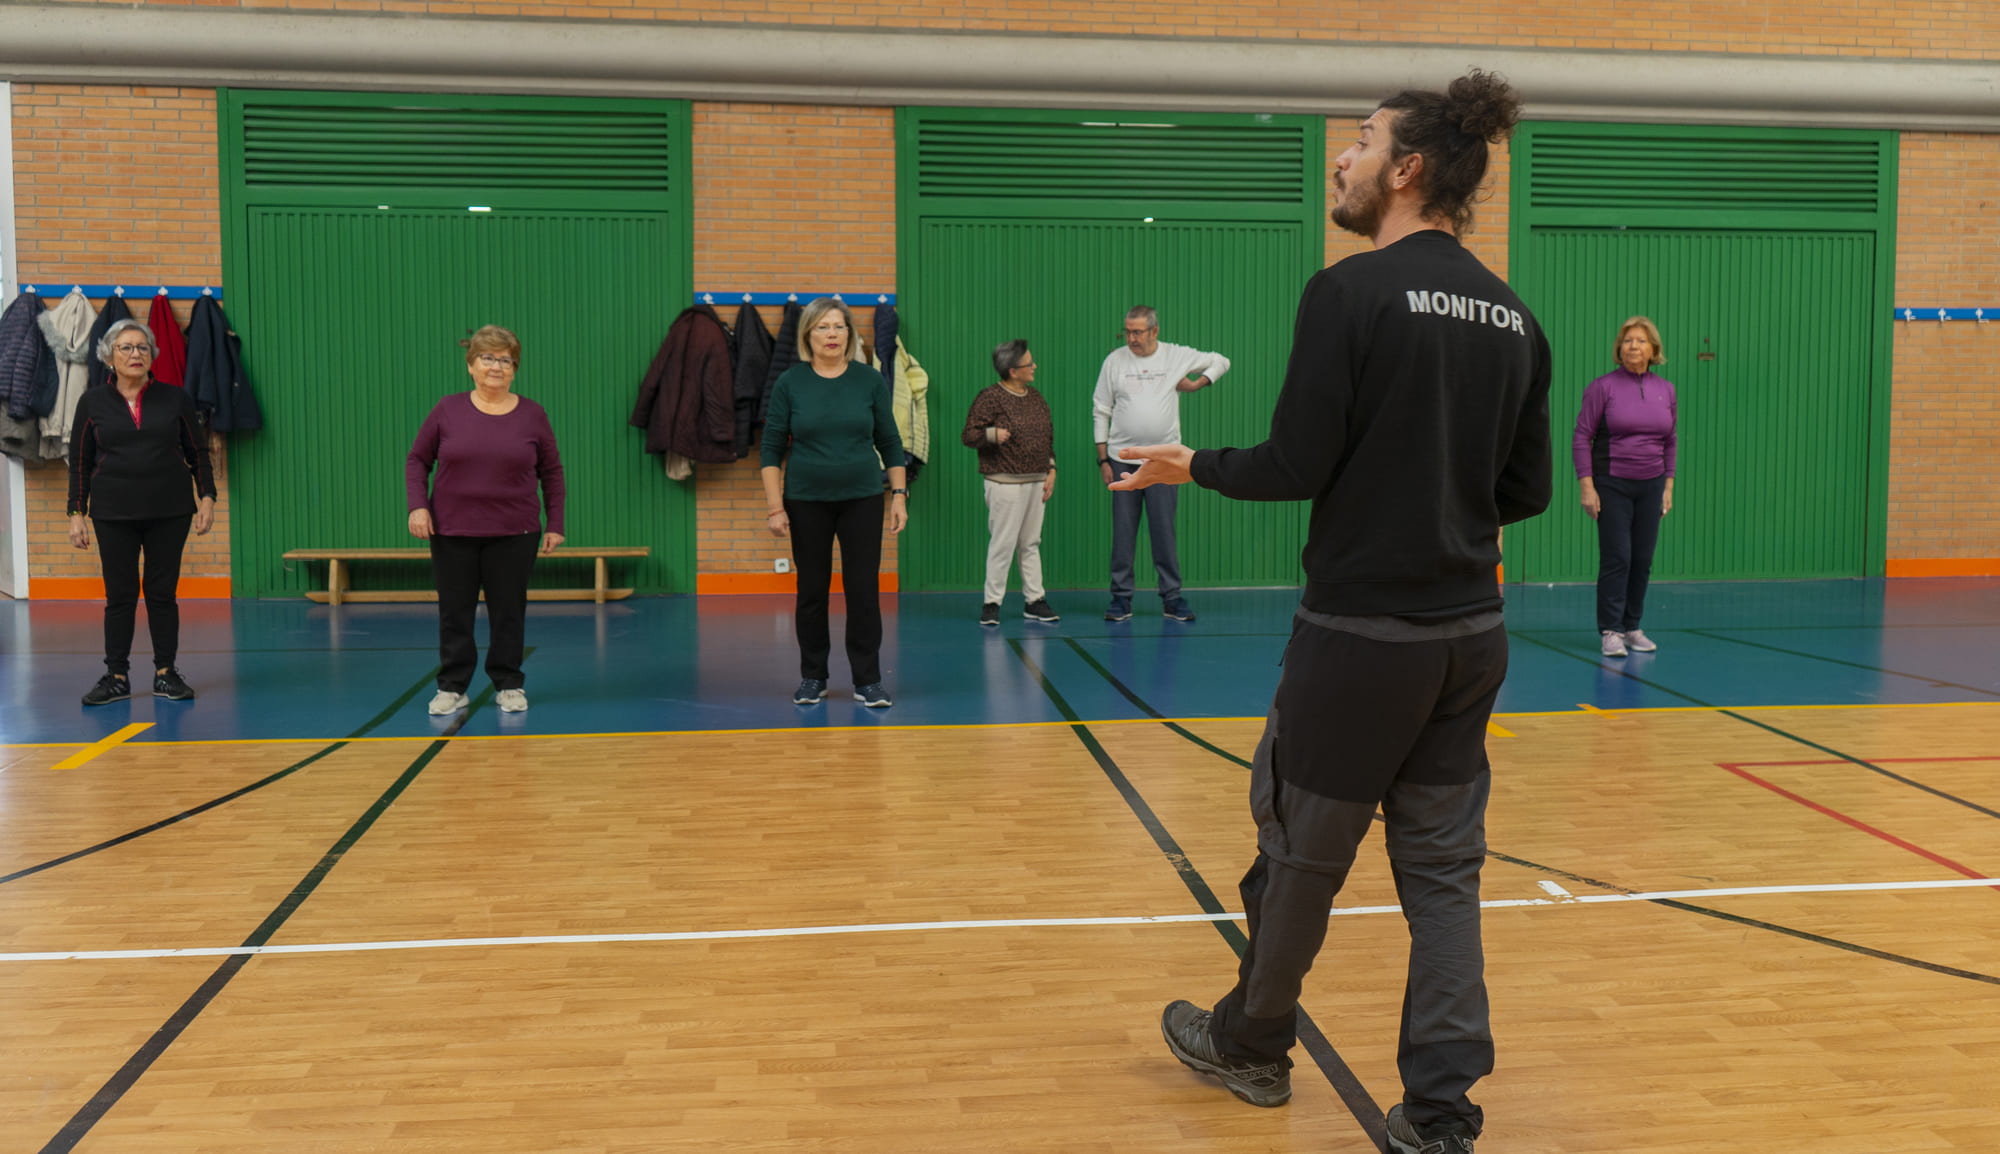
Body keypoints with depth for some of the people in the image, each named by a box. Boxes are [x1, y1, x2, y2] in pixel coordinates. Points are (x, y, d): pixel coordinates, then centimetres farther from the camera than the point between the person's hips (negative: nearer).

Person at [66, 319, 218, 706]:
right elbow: (79, 463, 6)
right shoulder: (92, 403, 4)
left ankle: (165, 674, 12)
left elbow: (198, 453, 8)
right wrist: (77, 513, 1)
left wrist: (207, 498, -1)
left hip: (169, 511, 0)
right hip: (114, 513, 0)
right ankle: (117, 677, 10)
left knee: (163, 592, 3)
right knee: (119, 594, 2)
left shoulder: (175, 399, 4)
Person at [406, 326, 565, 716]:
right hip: (452, 530, 0)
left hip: (514, 533, 0)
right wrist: (418, 505, -7)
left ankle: (509, 686, 18)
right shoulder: (447, 410, 1)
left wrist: (555, 524, 3)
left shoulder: (533, 415, 2)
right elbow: (417, 460, 6)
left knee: (509, 611, 5)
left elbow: (552, 472, 7)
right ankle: (452, 688, 16)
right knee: (454, 611, 5)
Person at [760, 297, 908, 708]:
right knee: (811, 590, 7)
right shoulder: (789, 383, -3)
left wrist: (899, 495, -2)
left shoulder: (870, 380, -1)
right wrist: (774, 506, -7)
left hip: (862, 499, 0)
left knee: (864, 589, -1)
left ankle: (868, 680, 8)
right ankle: (812, 677, 20)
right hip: (807, 502, 0)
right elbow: (772, 449, -1)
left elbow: (890, 442, 4)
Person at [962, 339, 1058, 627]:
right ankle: (991, 603, 5)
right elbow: (968, 435, -8)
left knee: (1031, 543, 11)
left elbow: (1049, 438, 18)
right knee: (1003, 543, -5)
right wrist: (991, 434, -26)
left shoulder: (1037, 398, 13)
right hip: (1006, 483, -6)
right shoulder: (990, 397, -8)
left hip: (1036, 482, 7)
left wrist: (1051, 471, 10)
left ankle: (1035, 601, 17)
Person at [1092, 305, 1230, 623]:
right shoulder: (1115, 360, 4)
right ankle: (1121, 599, 9)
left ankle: (1172, 597, 8)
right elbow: (1100, 412, 7)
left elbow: (1220, 361, 17)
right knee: (1123, 531, 2)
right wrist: (1103, 459, 3)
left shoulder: (1177, 356, 3)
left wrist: (1197, 383, -1)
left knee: (1165, 530, -1)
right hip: (1122, 459, 1)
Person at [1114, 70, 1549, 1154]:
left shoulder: (1350, 292, -12)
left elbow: (1295, 467, -15)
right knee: (1442, 867, 12)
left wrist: (1192, 465, 3)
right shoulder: (1513, 315, 7)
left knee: (1299, 852, 12)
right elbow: (1527, 489, 10)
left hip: (1360, 632, -6)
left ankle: (1251, 1045, 33)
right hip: (1471, 633, 6)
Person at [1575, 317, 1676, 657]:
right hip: (1611, 485, -4)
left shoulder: (1666, 390, 7)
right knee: (1616, 558, -6)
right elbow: (1581, 438, -5)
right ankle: (1610, 632, 2)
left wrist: (1668, 485, 11)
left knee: (1643, 559, 6)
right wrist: (1586, 486, -10)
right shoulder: (1603, 387, -5)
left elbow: (1670, 442, 14)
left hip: (1650, 486, 4)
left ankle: (1632, 627, 18)